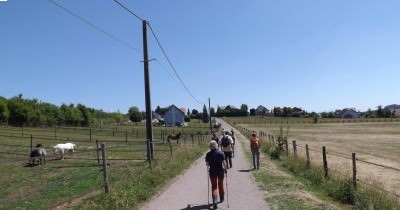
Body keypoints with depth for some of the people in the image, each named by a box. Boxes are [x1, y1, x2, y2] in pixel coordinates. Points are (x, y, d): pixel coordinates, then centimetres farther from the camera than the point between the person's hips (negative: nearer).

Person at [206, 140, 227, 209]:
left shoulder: (208, 154, -7)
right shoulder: (221, 153, -11)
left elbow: (207, 163, -2)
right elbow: (223, 162, -11)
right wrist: (225, 168, 4)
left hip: (212, 171, 0)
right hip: (220, 171, 0)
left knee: (214, 186, 4)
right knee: (220, 184, 19)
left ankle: (214, 201, -12)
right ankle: (221, 198, 37)